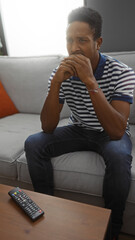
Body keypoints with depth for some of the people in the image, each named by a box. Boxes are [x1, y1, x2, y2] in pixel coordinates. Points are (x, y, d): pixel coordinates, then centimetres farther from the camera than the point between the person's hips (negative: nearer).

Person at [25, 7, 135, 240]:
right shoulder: (61, 73, -12)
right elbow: (48, 127, -17)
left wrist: (90, 81, -39)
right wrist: (55, 83, -30)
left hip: (110, 134, -2)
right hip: (78, 130, 3)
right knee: (33, 144, -15)